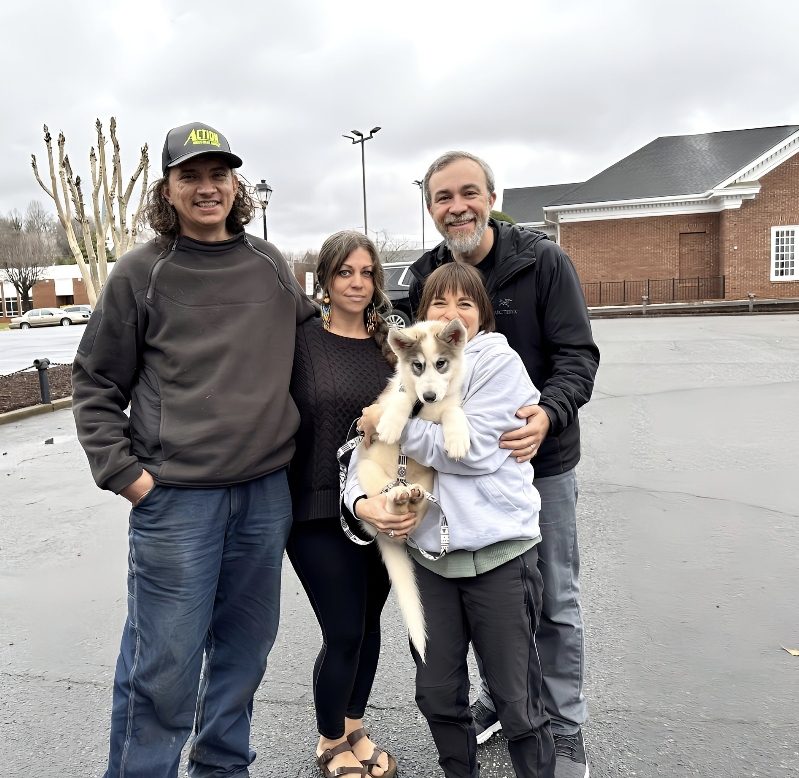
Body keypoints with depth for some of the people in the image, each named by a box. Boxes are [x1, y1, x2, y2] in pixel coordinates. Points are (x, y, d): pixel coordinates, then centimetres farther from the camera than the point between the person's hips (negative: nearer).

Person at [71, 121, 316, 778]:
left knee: (245, 647, 17)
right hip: (176, 496, -4)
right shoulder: (141, 273, -3)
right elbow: (96, 384, 2)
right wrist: (123, 470, -6)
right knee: (163, 664, 1)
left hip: (267, 491, 4)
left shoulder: (270, 264, 8)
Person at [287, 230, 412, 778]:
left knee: (368, 623, 16)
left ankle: (355, 730, 39)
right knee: (343, 632, 1)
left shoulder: (389, 344, 5)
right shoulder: (301, 340, -7)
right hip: (320, 512, -4)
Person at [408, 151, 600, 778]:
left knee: (554, 602, 9)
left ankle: (565, 727, 29)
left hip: (542, 463, -3)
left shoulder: (544, 262, -11)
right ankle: (499, 699, 41)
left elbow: (578, 356, -15)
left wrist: (549, 414, -34)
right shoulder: (425, 278, 1)